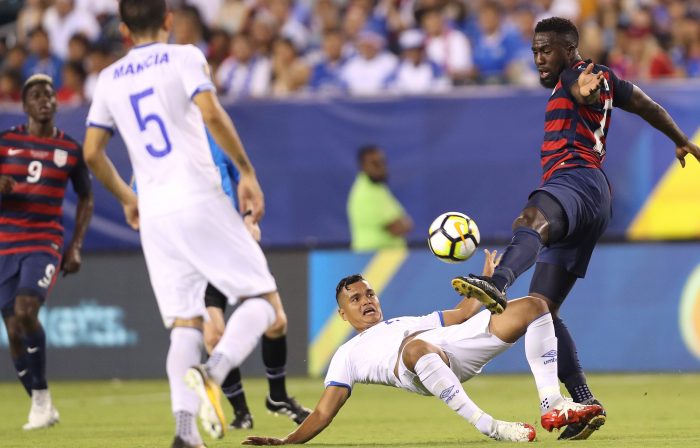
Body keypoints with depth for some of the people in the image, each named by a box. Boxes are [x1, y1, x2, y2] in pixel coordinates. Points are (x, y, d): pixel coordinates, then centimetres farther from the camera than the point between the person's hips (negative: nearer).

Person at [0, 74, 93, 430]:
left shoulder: (70, 149, 5)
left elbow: (85, 198, 16)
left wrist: (75, 247, 7)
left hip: (46, 243, -2)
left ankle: (41, 396, -10)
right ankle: (41, 407, 14)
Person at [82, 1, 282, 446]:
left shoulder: (109, 79, 14)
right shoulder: (184, 58, 0)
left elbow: (91, 152, 16)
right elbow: (212, 115, -15)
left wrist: (127, 198, 30)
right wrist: (247, 172, -8)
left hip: (154, 214, 5)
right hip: (199, 201, -5)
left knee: (185, 323, 6)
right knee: (261, 300, 1)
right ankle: (213, 373, -27)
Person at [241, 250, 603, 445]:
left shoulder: (408, 321, 43)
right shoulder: (349, 355, 27)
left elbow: (463, 314, 43)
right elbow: (324, 412, 17)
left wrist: (486, 278, 34)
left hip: (461, 349, 6)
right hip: (420, 364, -6)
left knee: (533, 306, -6)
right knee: (417, 346, -45)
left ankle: (552, 405, -18)